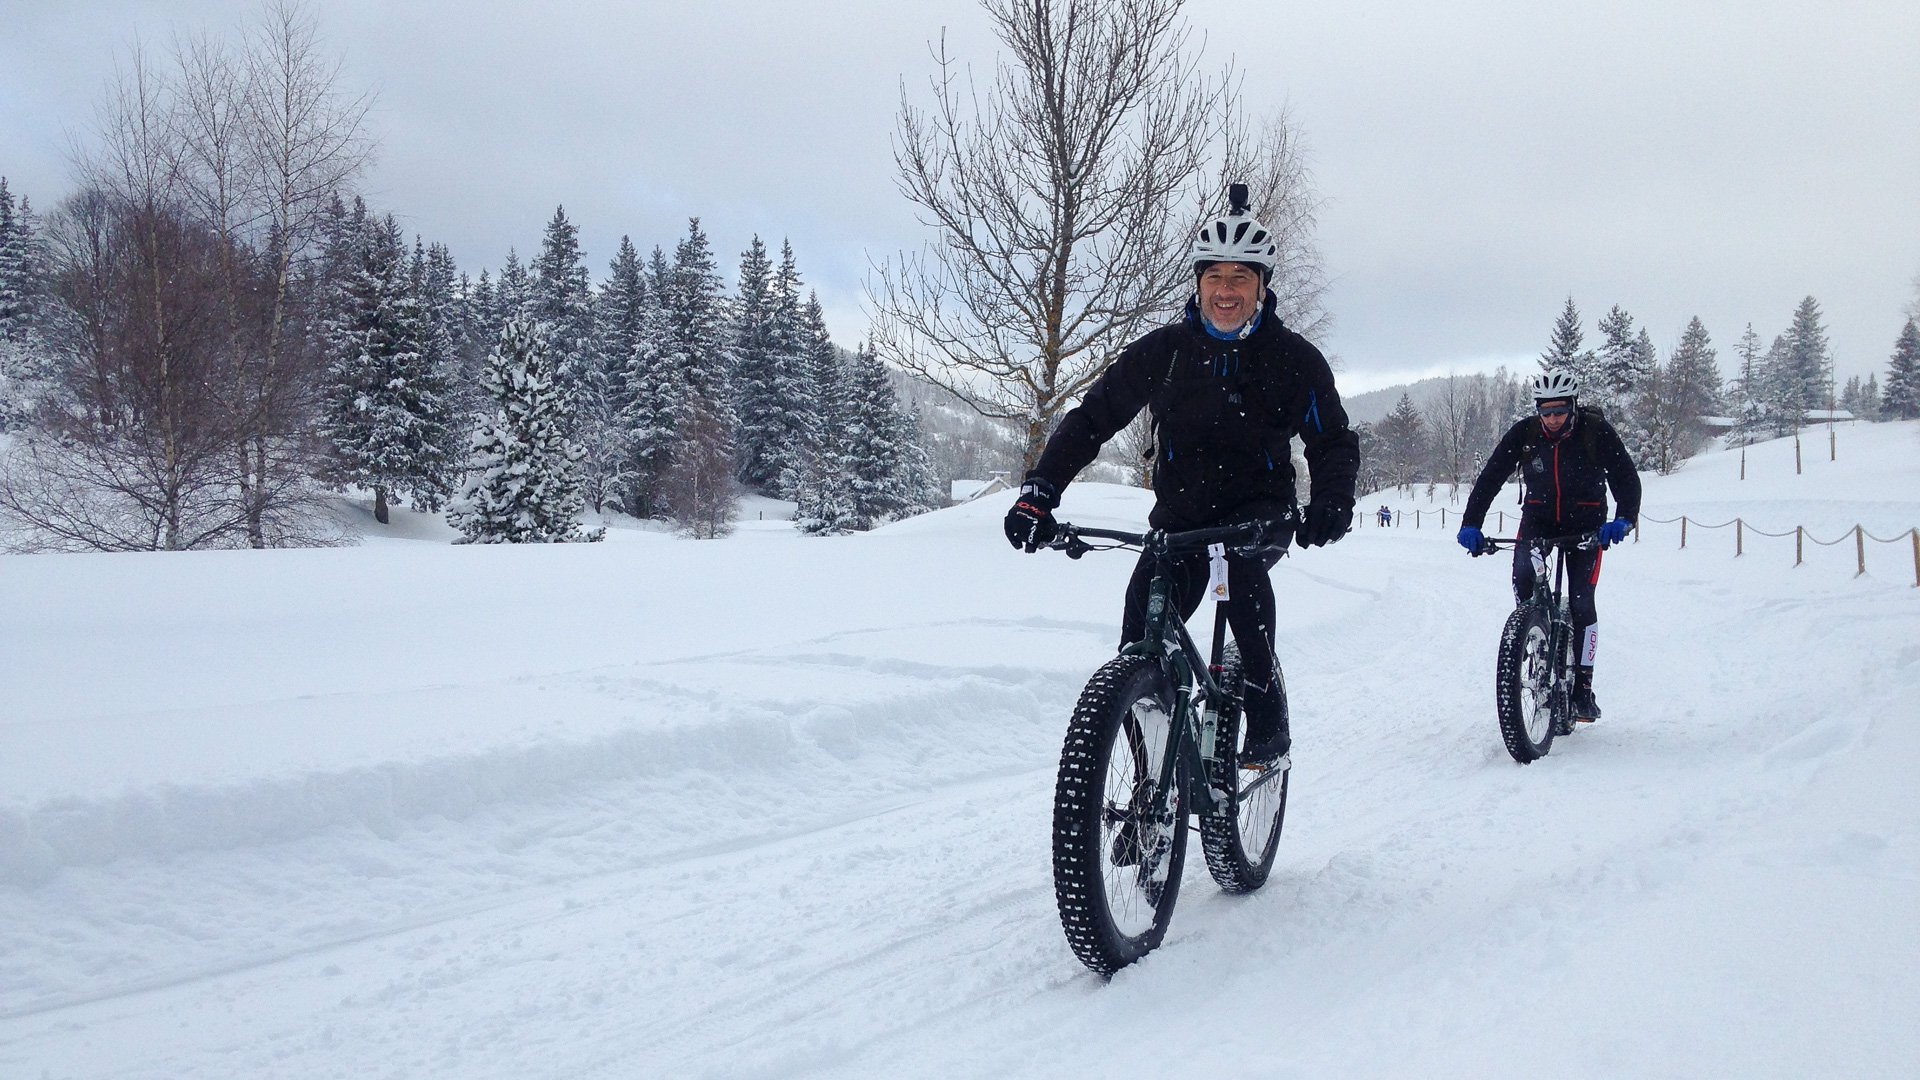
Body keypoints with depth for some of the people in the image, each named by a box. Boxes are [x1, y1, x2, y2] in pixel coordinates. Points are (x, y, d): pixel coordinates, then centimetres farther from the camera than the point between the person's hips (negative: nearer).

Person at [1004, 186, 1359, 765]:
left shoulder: (1293, 358, -7)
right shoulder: (1164, 349, -6)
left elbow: (1334, 441, -5)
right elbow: (1092, 417, -5)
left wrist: (1330, 503, -28)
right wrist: (1038, 493, -19)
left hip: (1260, 509, -1)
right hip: (1180, 514, 2)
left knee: (1241, 567, -36)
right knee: (1141, 641, -15)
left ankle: (1268, 725, -24)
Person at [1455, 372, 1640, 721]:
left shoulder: (1596, 431, -16)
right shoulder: (1523, 435, -12)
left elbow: (1626, 479, -19)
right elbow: (1490, 478, -13)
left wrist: (1623, 519, -38)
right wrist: (1470, 524, -25)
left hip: (1585, 523, -1)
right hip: (1538, 518, 2)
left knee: (1581, 602, -11)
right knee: (1523, 576, -26)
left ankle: (1582, 686, 0)